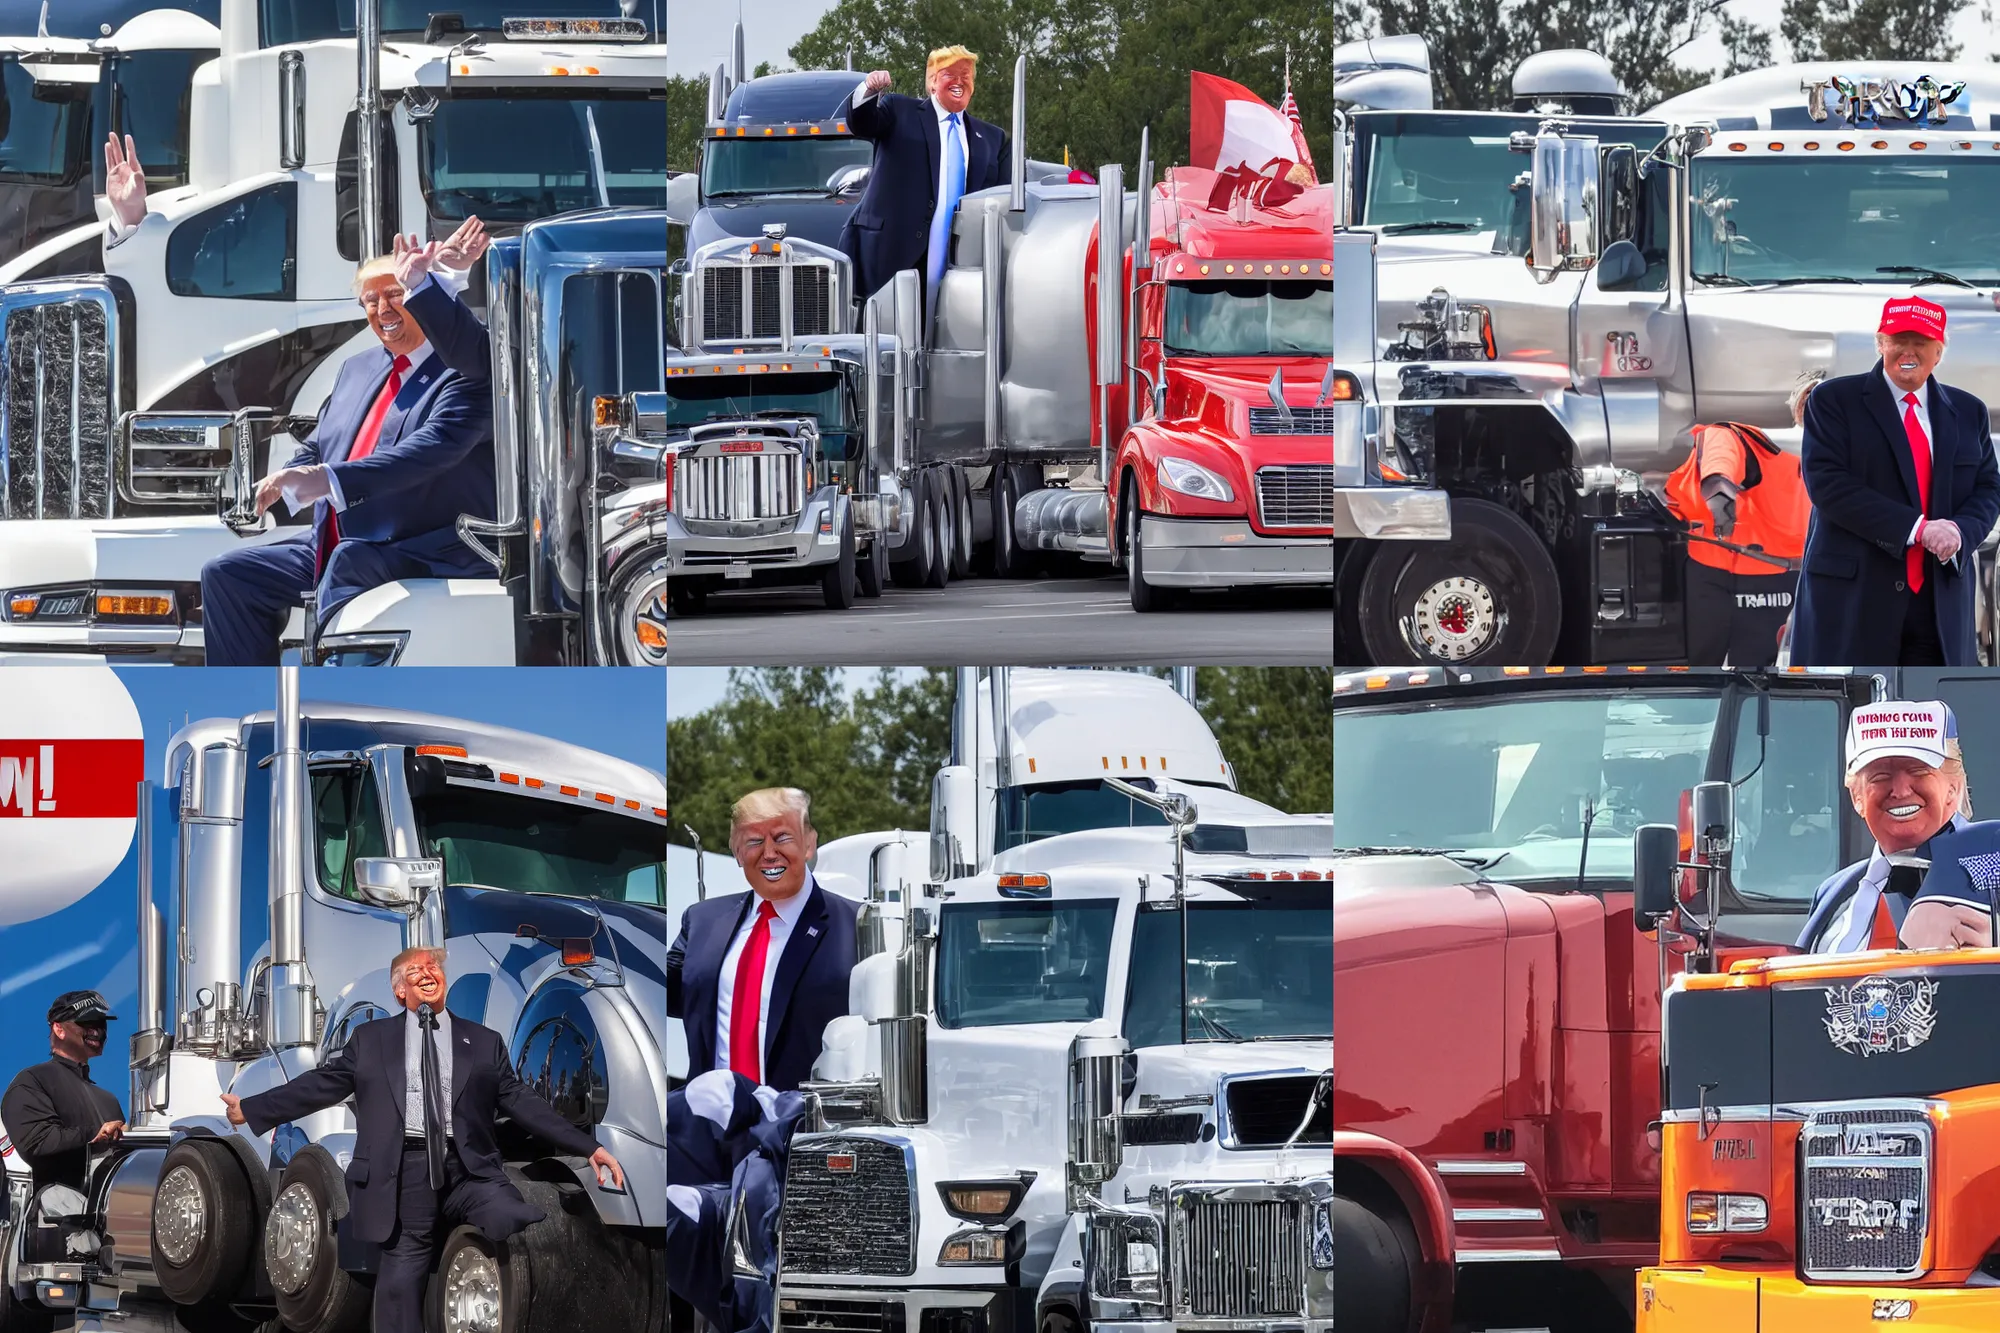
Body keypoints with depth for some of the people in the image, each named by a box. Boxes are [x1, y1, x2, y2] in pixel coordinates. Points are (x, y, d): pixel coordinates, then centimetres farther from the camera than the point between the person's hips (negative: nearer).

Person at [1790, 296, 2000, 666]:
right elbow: (1827, 483, -10)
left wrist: (1961, 531, -13)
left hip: (1941, 592, 4)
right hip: (1853, 592, -4)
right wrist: (1915, 528, -19)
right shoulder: (1834, 401, 1)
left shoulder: (1967, 412, 15)